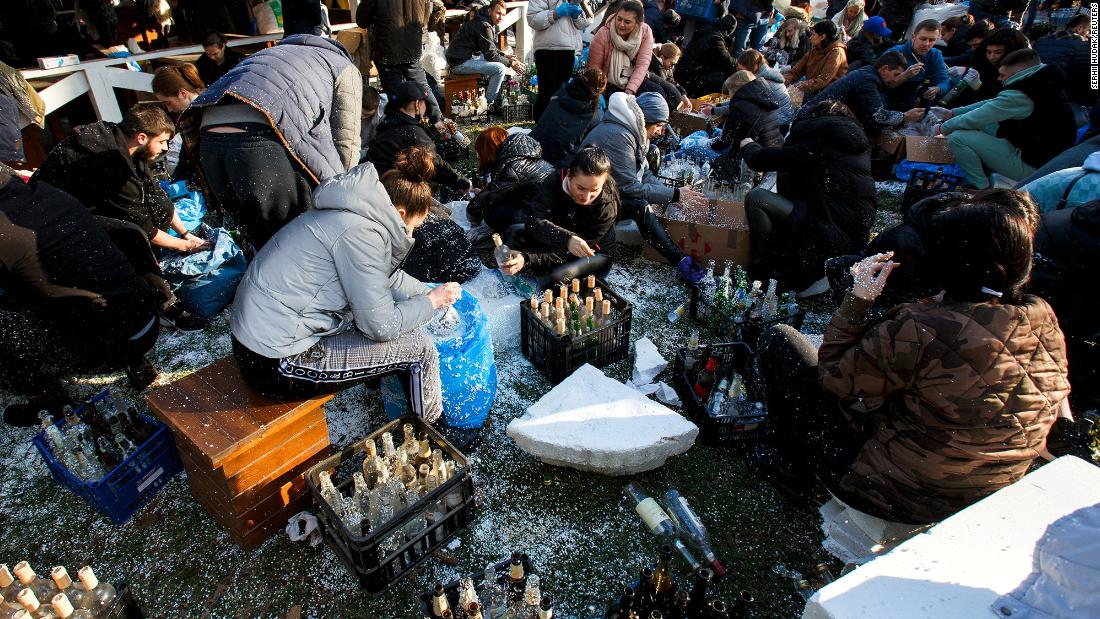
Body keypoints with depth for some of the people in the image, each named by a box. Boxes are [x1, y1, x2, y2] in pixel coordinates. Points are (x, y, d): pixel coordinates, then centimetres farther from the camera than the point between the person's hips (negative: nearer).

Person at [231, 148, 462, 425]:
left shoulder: (352, 213, 6)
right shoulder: (358, 231, -22)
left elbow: (387, 276, 22)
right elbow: (381, 326, -18)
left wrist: (434, 293, 18)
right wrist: (432, 301, -4)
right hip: (276, 364, -10)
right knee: (419, 347, -6)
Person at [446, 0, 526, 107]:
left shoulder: (492, 26, 14)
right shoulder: (483, 26, -18)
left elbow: (494, 49, 20)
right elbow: (491, 55, -20)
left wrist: (507, 57, 3)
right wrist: (510, 63, -13)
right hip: (461, 62, -11)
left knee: (503, 62, 16)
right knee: (499, 68, -22)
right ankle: (488, 103, -13)